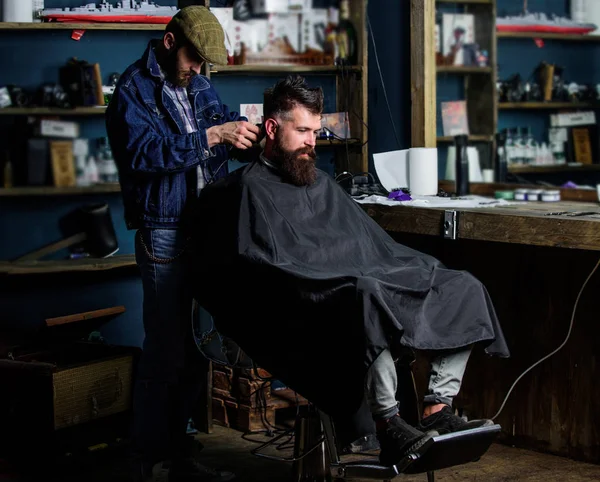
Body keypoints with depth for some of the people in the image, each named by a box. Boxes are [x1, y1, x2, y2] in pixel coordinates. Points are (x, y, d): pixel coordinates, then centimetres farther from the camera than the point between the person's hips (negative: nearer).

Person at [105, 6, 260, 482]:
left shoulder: (199, 86, 15)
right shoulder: (133, 90, -8)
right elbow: (143, 153, -21)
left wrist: (251, 128, -6)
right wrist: (211, 136, -23)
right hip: (164, 233, -7)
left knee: (195, 351, 13)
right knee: (166, 353, -7)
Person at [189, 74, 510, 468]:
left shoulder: (322, 184, 28)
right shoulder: (249, 191, 2)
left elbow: (376, 244, 27)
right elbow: (262, 272, -11)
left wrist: (428, 270, 10)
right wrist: (347, 282, -18)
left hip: (374, 284, 8)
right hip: (306, 306, -8)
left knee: (462, 288, -5)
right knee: (369, 298, -40)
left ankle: (437, 409, -13)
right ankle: (389, 427, -35)